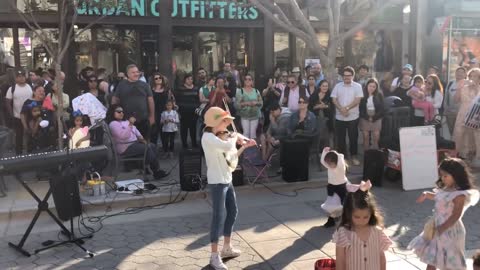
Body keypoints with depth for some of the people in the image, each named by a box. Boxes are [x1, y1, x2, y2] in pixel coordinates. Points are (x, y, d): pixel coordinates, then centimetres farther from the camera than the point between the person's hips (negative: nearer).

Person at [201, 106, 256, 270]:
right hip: (217, 182, -10)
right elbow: (227, 146, -35)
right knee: (218, 217, -6)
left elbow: (231, 155, 18)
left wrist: (244, 146, 9)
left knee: (232, 212, 17)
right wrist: (235, 137, -15)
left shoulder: (220, 136, 12)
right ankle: (214, 256, 3)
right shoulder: (208, 137, -18)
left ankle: (227, 248, 32)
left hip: (227, 180, 10)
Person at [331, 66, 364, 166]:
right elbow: (334, 99, -1)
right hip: (339, 117, 2)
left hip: (353, 117, -2)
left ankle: (353, 156, 16)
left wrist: (347, 108, -19)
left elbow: (357, 100, -10)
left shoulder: (357, 86, -1)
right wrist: (341, 109, -15)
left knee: (353, 137, 4)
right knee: (340, 138, 7)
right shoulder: (338, 86, 5)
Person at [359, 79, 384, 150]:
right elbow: (360, 108, -3)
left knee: (376, 137, -2)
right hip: (365, 119, -1)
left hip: (376, 119, 1)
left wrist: (374, 117, -10)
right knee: (366, 137, 1)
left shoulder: (379, 95, 1)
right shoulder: (362, 94, -3)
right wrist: (367, 117, -12)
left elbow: (382, 108, 0)